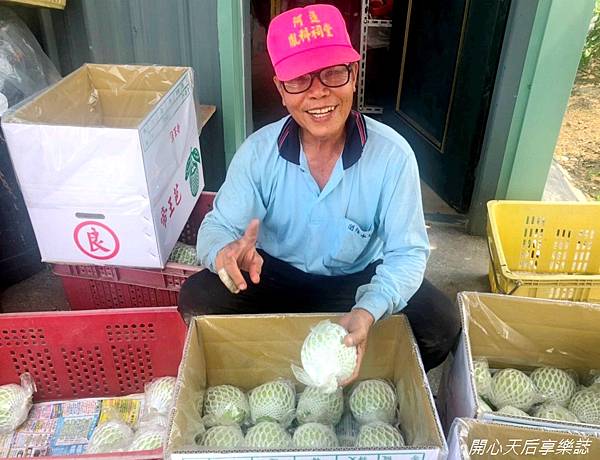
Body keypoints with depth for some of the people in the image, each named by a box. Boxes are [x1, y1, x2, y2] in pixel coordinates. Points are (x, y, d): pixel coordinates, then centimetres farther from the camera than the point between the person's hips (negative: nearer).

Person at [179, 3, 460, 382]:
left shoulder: (393, 154, -21)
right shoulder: (259, 151, -16)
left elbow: (407, 251, -19)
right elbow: (218, 225, -13)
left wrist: (368, 311, -40)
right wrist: (225, 250, -41)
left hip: (360, 279, 0)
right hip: (274, 275, 1)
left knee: (441, 325, -21)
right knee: (197, 300, -20)